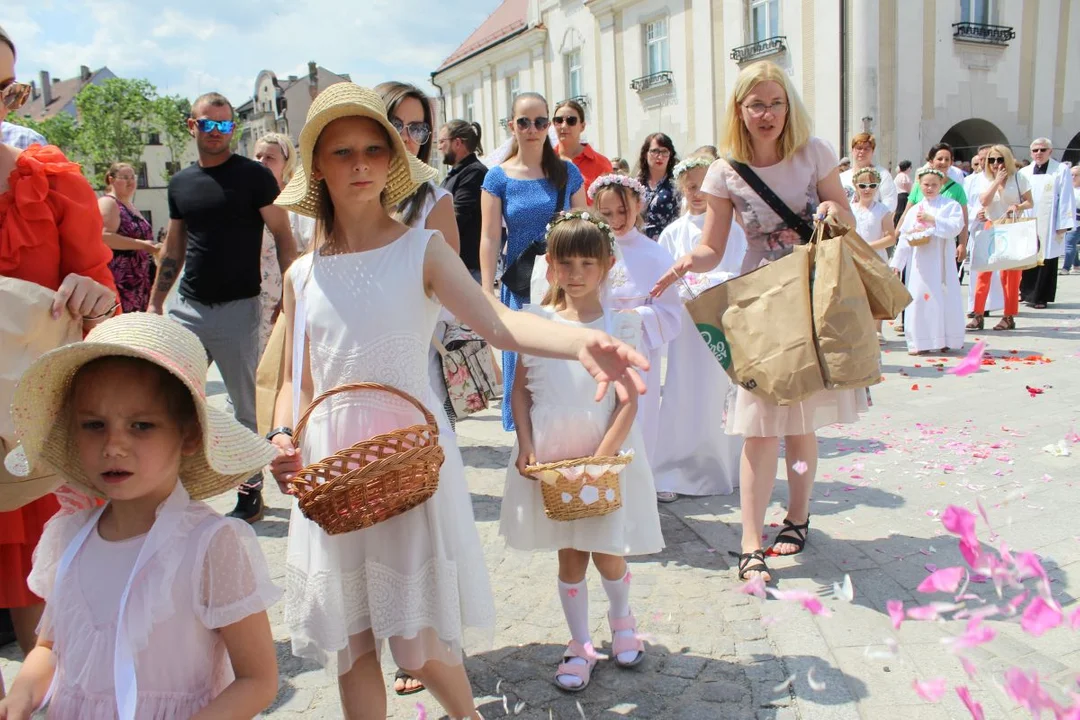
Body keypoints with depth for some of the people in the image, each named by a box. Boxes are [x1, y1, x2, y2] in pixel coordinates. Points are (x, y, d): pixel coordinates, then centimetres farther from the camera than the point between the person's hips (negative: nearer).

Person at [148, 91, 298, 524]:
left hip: (238, 309, -5)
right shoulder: (180, 183, 12)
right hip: (187, 306, 5)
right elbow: (174, 248, 19)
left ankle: (251, 492, 16)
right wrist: (155, 302, 16)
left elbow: (283, 237, -5)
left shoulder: (254, 176, -3)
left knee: (247, 406, 3)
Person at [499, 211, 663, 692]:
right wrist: (526, 446, -9)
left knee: (608, 557, 7)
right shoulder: (537, 322, 0)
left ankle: (621, 619, 39)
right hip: (551, 457, 2)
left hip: (607, 453, -1)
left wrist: (602, 455, -18)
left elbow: (629, 400, -9)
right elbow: (519, 389, 2)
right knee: (569, 556, 11)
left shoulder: (620, 325, -5)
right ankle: (580, 646, 28)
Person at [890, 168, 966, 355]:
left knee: (943, 298, -1)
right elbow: (904, 237, 12)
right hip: (920, 263, 3)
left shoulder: (950, 205, 4)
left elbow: (955, 227, -11)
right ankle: (920, 342, 6)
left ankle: (944, 340, 9)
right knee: (918, 298, 0)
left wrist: (931, 220, -17)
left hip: (941, 261, -3)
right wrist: (897, 262, 9)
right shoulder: (914, 210, 14)